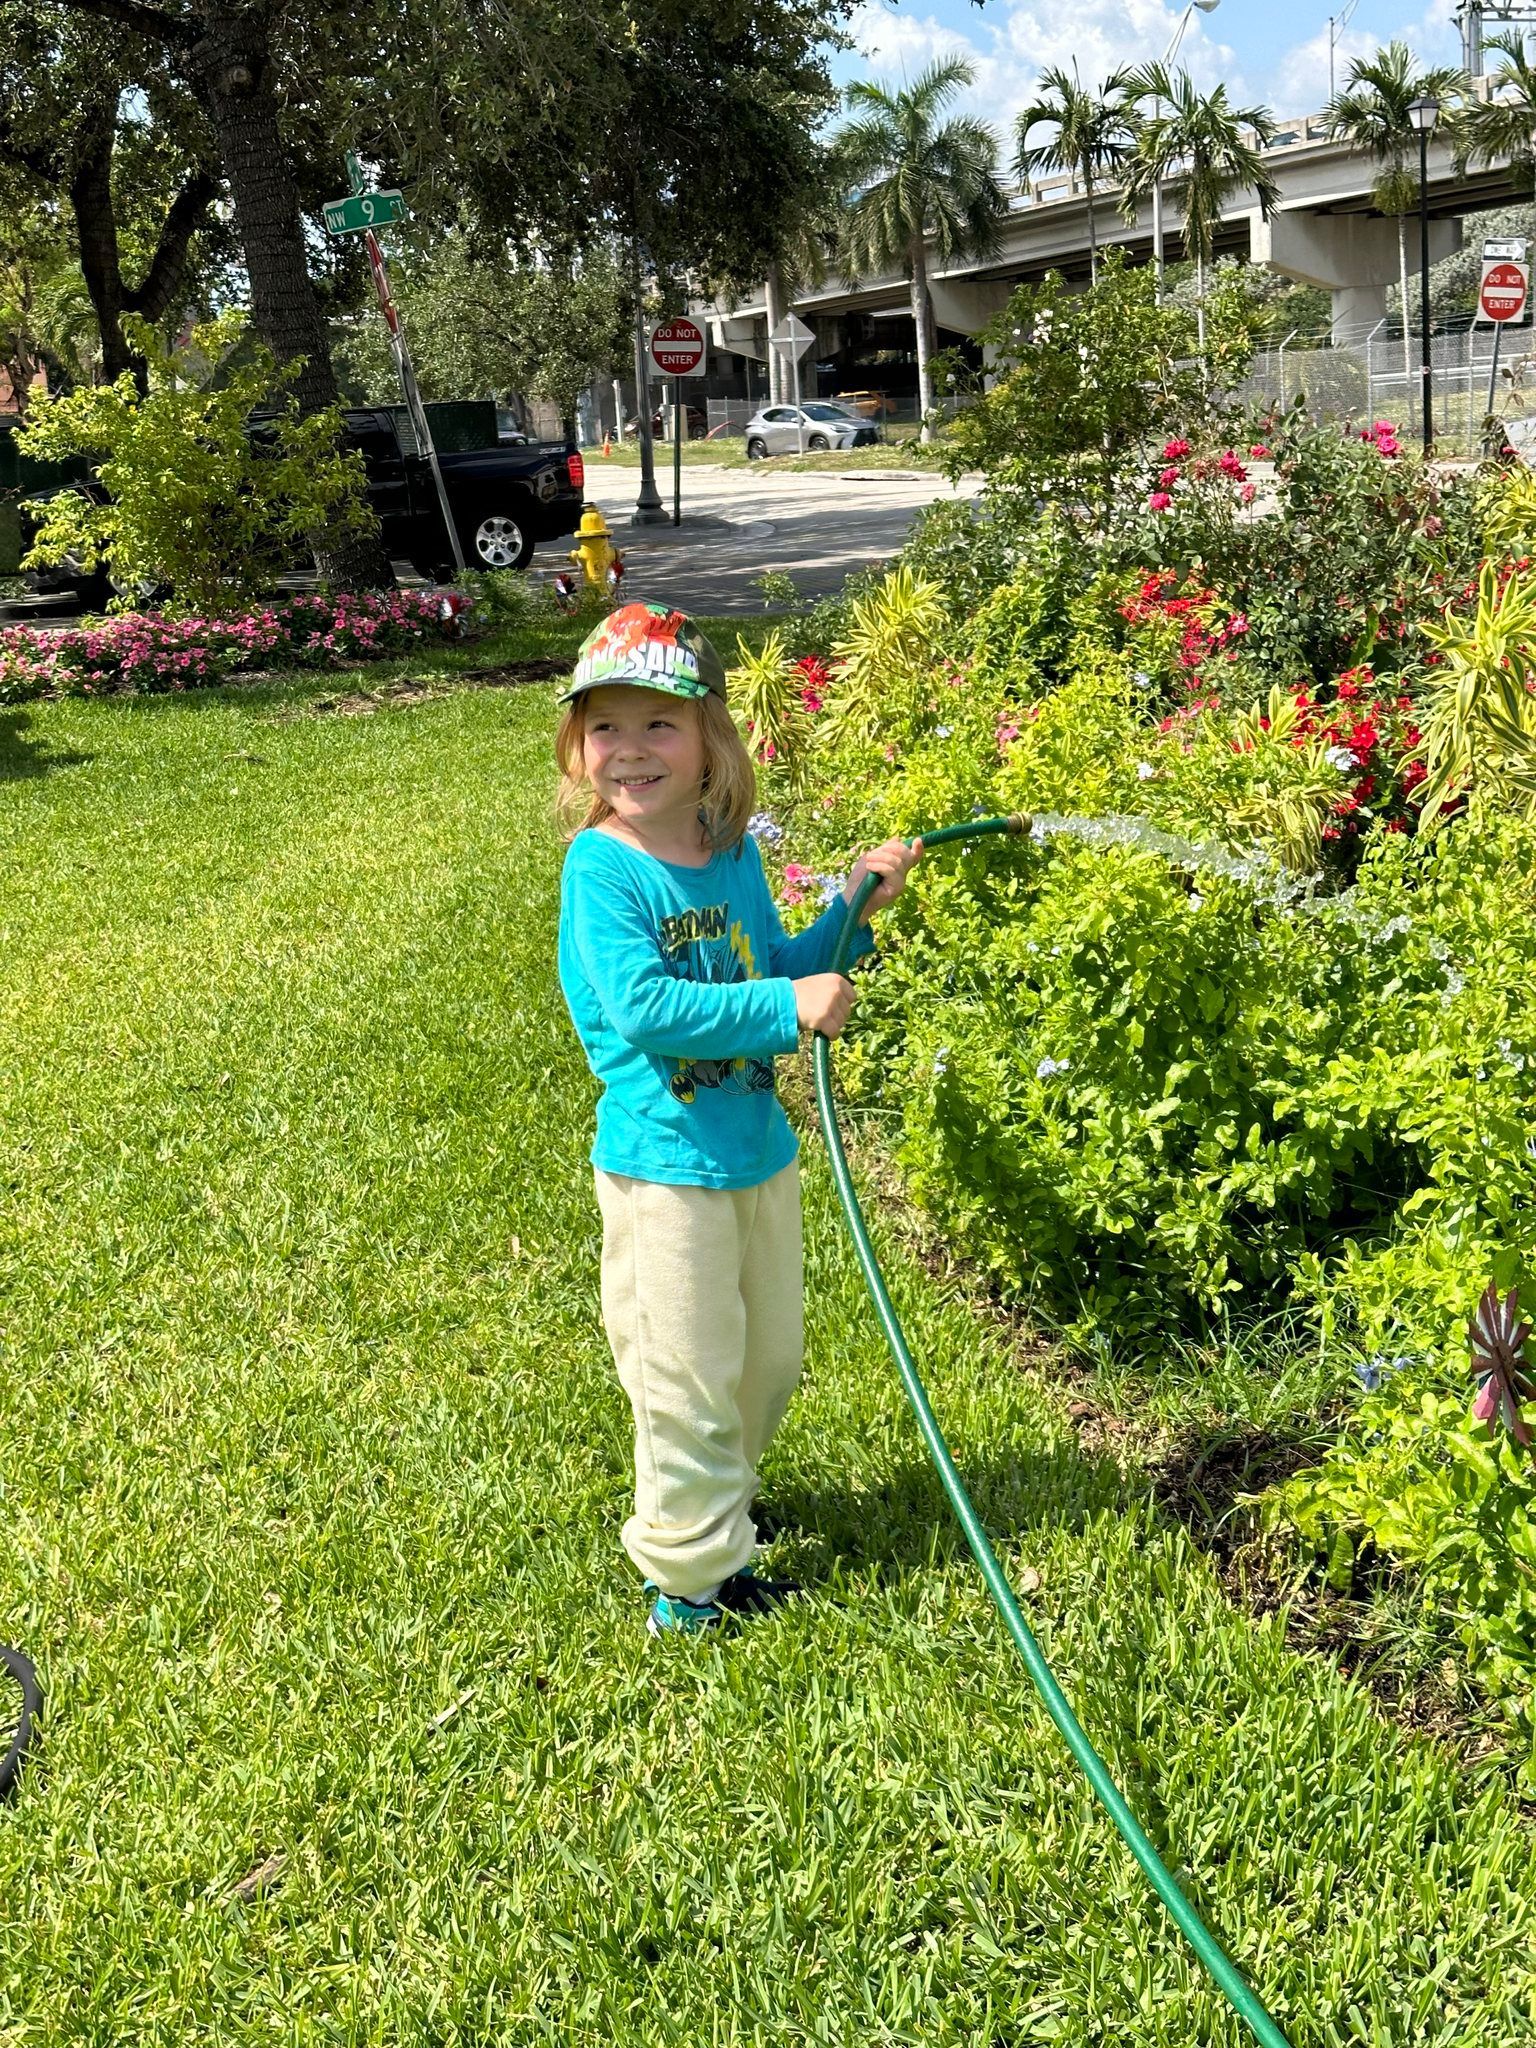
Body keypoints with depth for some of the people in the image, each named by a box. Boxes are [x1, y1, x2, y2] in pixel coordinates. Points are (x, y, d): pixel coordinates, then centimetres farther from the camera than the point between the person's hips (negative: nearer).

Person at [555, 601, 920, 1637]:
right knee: (688, 1382, 5)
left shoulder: (733, 854, 3)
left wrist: (854, 905, 3)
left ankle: (718, 1508, 46)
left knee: (769, 1364, 22)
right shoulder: (602, 868, -17)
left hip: (761, 1149, 7)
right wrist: (789, 1006, -29)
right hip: (665, 1165, -7)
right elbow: (643, 1006, -29)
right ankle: (691, 1582, 23)